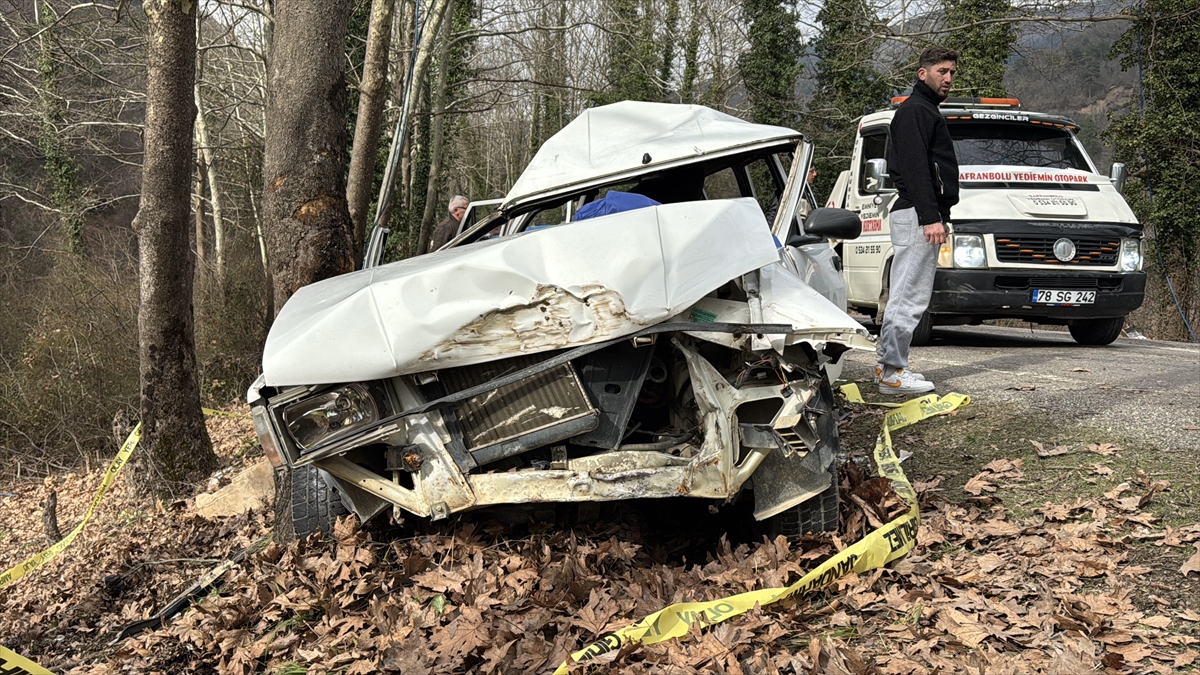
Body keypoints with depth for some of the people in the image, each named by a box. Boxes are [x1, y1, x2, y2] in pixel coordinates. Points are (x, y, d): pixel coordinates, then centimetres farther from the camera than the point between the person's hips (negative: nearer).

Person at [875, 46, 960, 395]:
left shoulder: (927, 111, 25)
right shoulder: (914, 110, -9)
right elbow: (915, 169, -19)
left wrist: (940, 216, 23)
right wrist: (930, 218, -24)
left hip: (924, 216, 11)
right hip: (917, 215, -11)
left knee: (905, 296, 11)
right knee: (909, 296, -12)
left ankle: (888, 366, 16)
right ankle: (893, 372, -12)